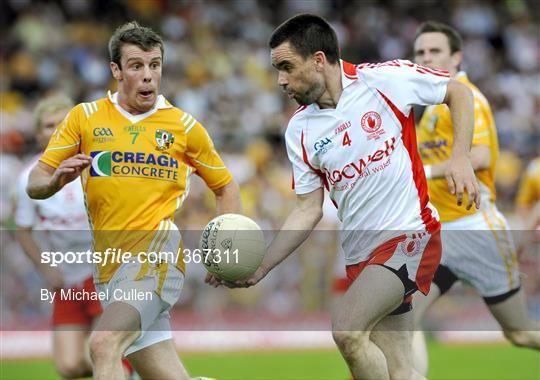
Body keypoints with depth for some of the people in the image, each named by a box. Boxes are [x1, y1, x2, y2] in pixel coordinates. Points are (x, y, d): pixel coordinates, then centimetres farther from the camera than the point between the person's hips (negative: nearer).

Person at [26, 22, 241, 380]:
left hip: (158, 250, -3)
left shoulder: (184, 126, 8)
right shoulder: (85, 117, 10)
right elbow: (35, 184, 11)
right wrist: (56, 180, -13)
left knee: (104, 344, -28)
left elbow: (226, 188, 19)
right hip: (109, 267, 3)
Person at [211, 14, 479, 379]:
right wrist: (259, 268, 0)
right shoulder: (300, 130, 5)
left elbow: (459, 92, 4)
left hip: (410, 233, -5)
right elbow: (309, 210, 9)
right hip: (360, 253, 5)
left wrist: (461, 159, -9)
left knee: (347, 330, -23)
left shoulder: (385, 79, -8)